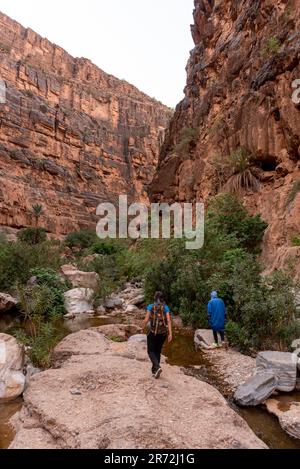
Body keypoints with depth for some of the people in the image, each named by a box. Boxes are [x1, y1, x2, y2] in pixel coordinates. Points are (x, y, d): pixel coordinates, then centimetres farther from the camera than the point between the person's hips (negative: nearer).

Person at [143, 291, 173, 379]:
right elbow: (169, 321, -11)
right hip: (163, 333, 3)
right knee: (158, 351, 21)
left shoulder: (150, 307, -6)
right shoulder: (166, 307, -2)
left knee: (151, 351, 11)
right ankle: (154, 370, 27)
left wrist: (143, 327, 10)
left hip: (152, 332, -3)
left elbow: (146, 319, -9)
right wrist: (170, 334, -12)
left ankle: (157, 367, -12)